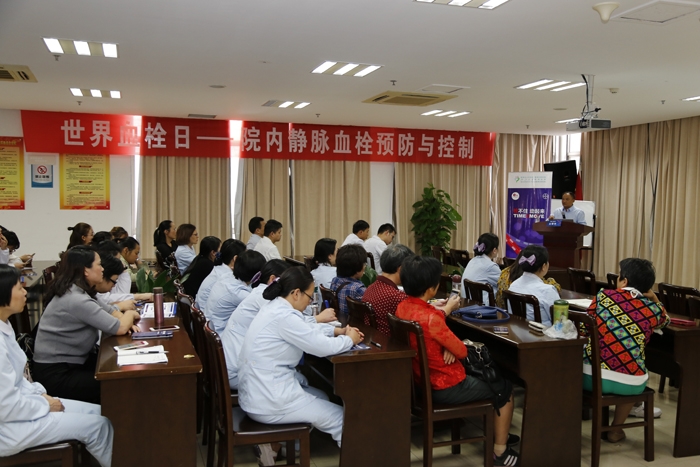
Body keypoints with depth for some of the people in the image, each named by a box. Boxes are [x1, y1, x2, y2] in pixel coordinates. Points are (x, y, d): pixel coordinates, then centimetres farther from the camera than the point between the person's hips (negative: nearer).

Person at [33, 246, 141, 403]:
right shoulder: (76, 299, -26)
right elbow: (119, 328, -25)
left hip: (73, 360, 9)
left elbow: (107, 309, 15)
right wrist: (130, 314, -3)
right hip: (55, 374, -9)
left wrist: (126, 320, -6)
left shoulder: (78, 291, 4)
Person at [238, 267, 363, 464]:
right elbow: (323, 347, -19)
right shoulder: (283, 316, -23)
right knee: (341, 418, 4)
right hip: (268, 401, -10)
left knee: (321, 397, 26)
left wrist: (339, 330, 9)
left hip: (258, 391, 10)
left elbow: (308, 329, 20)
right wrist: (349, 339, -1)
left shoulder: (276, 308, 6)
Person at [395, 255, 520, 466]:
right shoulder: (430, 318, -33)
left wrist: (446, 310, 8)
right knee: (504, 388, 13)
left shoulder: (403, 307, -6)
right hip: (444, 387, -9)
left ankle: (496, 433, 43)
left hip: (423, 381, 9)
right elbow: (461, 351, -19)